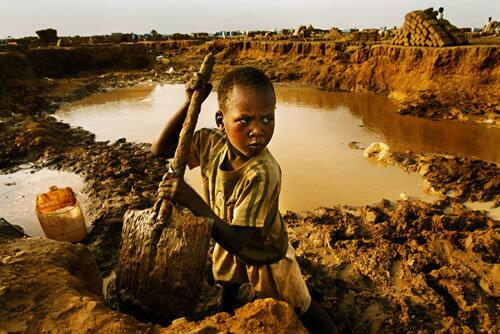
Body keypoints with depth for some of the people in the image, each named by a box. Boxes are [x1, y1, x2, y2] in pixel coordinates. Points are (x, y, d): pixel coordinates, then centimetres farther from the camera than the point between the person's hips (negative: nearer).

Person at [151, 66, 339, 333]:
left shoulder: (262, 173, -43)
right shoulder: (211, 142, -24)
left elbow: (238, 241, -41)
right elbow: (160, 149, -16)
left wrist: (193, 201, -53)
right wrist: (190, 102, -28)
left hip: (264, 252, -6)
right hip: (230, 242, 7)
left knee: (301, 309, 14)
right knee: (227, 278, 38)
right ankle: (225, 313, 71)